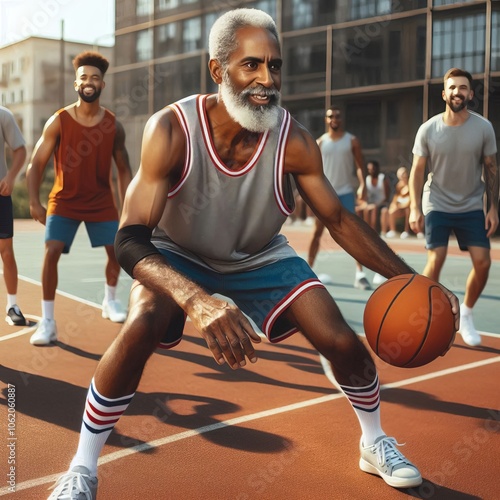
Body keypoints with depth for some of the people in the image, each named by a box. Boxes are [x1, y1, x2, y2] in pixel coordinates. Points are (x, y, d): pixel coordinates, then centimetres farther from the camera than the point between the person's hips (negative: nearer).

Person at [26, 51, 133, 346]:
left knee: (117, 250, 5)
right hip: (64, 201, -2)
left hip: (101, 202, 2)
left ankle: (110, 301, 34)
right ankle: (48, 322, -7)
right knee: (51, 252, -16)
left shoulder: (114, 126, -5)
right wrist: (35, 203, -19)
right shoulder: (58, 121, -12)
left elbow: (123, 170, 4)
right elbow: (37, 164, -9)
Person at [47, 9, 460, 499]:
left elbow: (339, 220, -9)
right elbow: (131, 240, -36)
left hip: (261, 259, 3)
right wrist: (196, 300, -54)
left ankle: (375, 444, 23)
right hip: (179, 257, -2)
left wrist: (411, 279, -17)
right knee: (139, 330, -31)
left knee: (343, 341, -8)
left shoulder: (294, 141, -24)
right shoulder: (172, 129, -32)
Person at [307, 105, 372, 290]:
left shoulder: (352, 141, 1)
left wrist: (362, 185, -19)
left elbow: (360, 165, -4)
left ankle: (360, 273, -5)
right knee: (317, 232, 5)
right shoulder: (320, 142, 6)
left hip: (345, 192, -2)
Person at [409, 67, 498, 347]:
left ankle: (466, 315, 19)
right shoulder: (428, 130, -8)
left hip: (472, 207, 2)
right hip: (437, 205, -2)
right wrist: (415, 208, -12)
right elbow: (417, 170, -4)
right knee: (436, 261, -10)